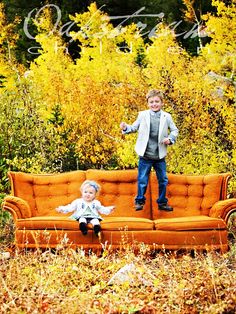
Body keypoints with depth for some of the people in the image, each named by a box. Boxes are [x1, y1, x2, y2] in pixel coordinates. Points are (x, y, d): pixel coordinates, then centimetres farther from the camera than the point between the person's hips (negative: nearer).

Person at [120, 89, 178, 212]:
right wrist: (126, 128, -11)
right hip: (145, 155, -2)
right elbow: (134, 127, 8)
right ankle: (139, 201, 19)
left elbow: (175, 130, 11)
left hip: (160, 156, 2)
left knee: (163, 180, 10)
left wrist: (170, 139, -7)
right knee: (142, 180, 3)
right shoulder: (142, 115, 2)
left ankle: (162, 203, 23)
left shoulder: (166, 117, 4)